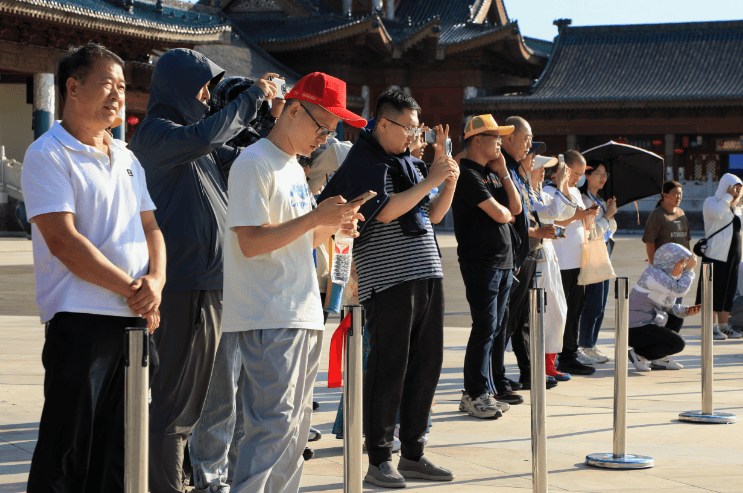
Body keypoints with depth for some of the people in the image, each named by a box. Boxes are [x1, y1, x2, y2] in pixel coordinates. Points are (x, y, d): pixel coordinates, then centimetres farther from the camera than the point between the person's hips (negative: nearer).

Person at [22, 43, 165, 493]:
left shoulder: (127, 159, 18)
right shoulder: (48, 156, -6)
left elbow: (150, 227, 17)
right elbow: (63, 241, -14)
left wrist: (156, 279, -5)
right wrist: (131, 291, -14)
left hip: (136, 318, 7)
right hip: (79, 318, -7)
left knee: (119, 448, 11)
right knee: (67, 451, -4)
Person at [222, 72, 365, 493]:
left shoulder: (295, 168, 19)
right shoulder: (255, 164, -10)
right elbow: (251, 242, -18)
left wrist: (333, 227, 5)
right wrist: (317, 217, -20)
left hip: (303, 315, 10)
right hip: (268, 319, -10)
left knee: (297, 426, 11)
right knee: (276, 425, -15)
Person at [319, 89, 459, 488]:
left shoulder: (407, 161, 19)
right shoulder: (362, 163, -5)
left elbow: (434, 214, 21)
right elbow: (385, 211, -18)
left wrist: (449, 179, 5)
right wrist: (430, 180, -13)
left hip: (427, 276, 8)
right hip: (388, 280, -8)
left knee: (426, 365, 9)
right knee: (388, 370, -6)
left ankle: (412, 454, 18)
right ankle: (379, 461, 1)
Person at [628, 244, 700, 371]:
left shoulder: (668, 276, 12)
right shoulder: (653, 274, -18)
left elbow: (669, 308, 18)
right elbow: (679, 291, -27)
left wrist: (687, 311, 0)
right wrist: (690, 269, -15)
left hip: (647, 325, 10)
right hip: (635, 330, -10)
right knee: (677, 344, -15)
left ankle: (657, 359, 15)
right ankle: (638, 354, -3)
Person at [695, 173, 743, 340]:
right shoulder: (711, 202, -1)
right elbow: (716, 213, -25)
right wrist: (727, 196, -17)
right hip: (715, 255, -7)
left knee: (728, 291, 8)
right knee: (714, 292, -6)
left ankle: (723, 326, 13)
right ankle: (711, 328, -2)